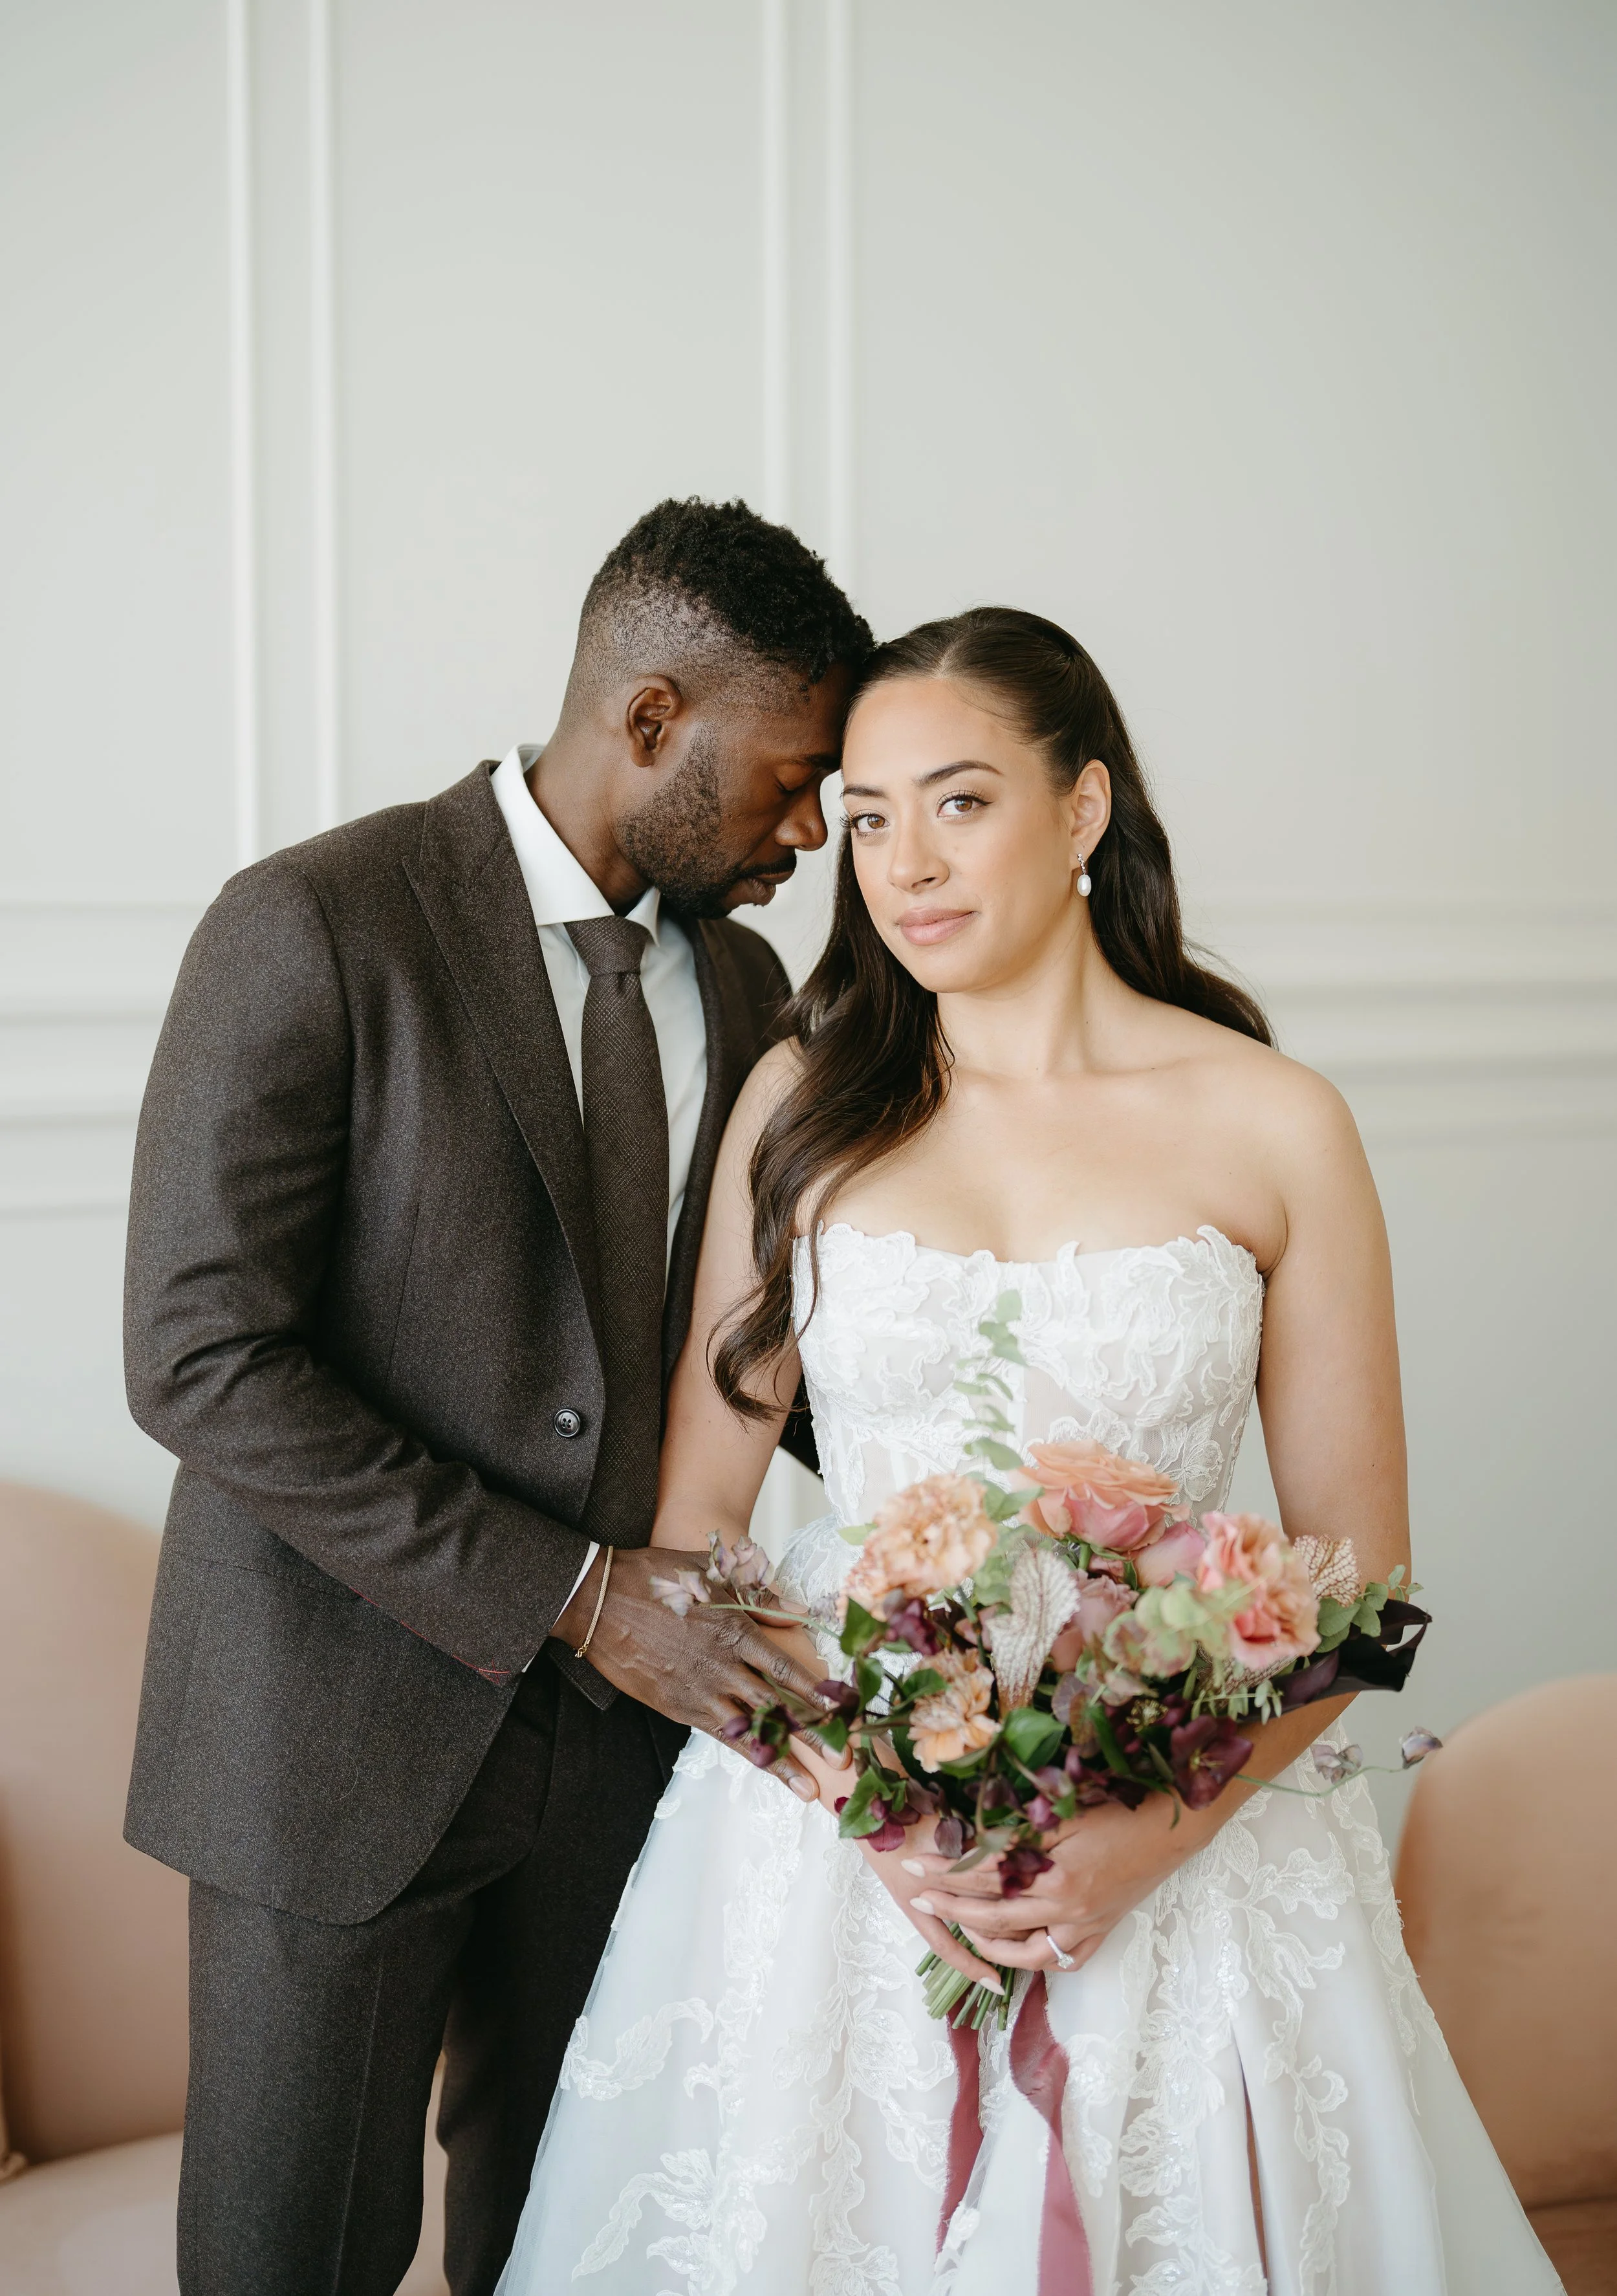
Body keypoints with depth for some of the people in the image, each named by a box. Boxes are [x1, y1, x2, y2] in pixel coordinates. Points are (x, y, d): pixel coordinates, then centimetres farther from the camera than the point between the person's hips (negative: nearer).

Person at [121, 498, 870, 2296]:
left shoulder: (741, 982, 7)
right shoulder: (313, 929, -14)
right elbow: (201, 1359, -18)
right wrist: (568, 1595, -19)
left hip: (629, 1720, 5)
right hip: (343, 1732, -5)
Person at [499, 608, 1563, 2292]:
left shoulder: (1275, 1129, -4)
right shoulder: (803, 1100, 1)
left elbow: (1356, 1572, -1)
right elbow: (691, 1517, 2)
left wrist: (1169, 1825, -14)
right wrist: (851, 1789, -11)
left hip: (1173, 1841, -1)